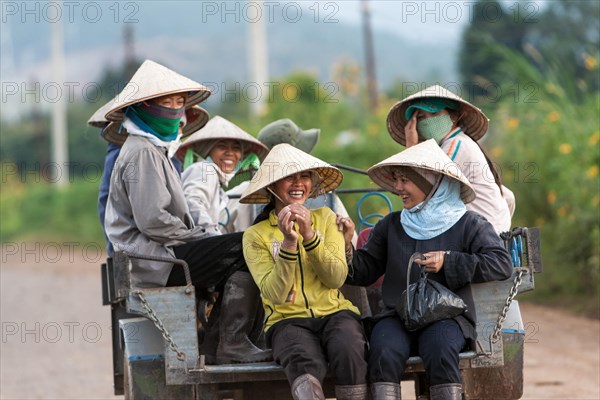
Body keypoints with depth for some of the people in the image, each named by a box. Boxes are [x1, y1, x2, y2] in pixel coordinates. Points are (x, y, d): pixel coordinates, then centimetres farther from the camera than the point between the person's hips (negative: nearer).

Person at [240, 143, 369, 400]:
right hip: (288, 320, -2)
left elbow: (336, 278, -2)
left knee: (349, 351, -34)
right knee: (306, 363, -36)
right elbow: (276, 295, -7)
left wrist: (309, 235, -14)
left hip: (334, 312, 2)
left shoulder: (325, 218, 12)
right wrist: (288, 243, -18)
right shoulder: (256, 235, 5)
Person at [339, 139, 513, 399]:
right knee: (385, 351, -31)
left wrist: (448, 263, -10)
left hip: (446, 317, -3)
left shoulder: (467, 224, 7)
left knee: (440, 350, -36)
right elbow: (364, 271, 18)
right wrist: (346, 246, -2)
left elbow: (502, 264, -4)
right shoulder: (391, 225, 18)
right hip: (396, 317, 3)